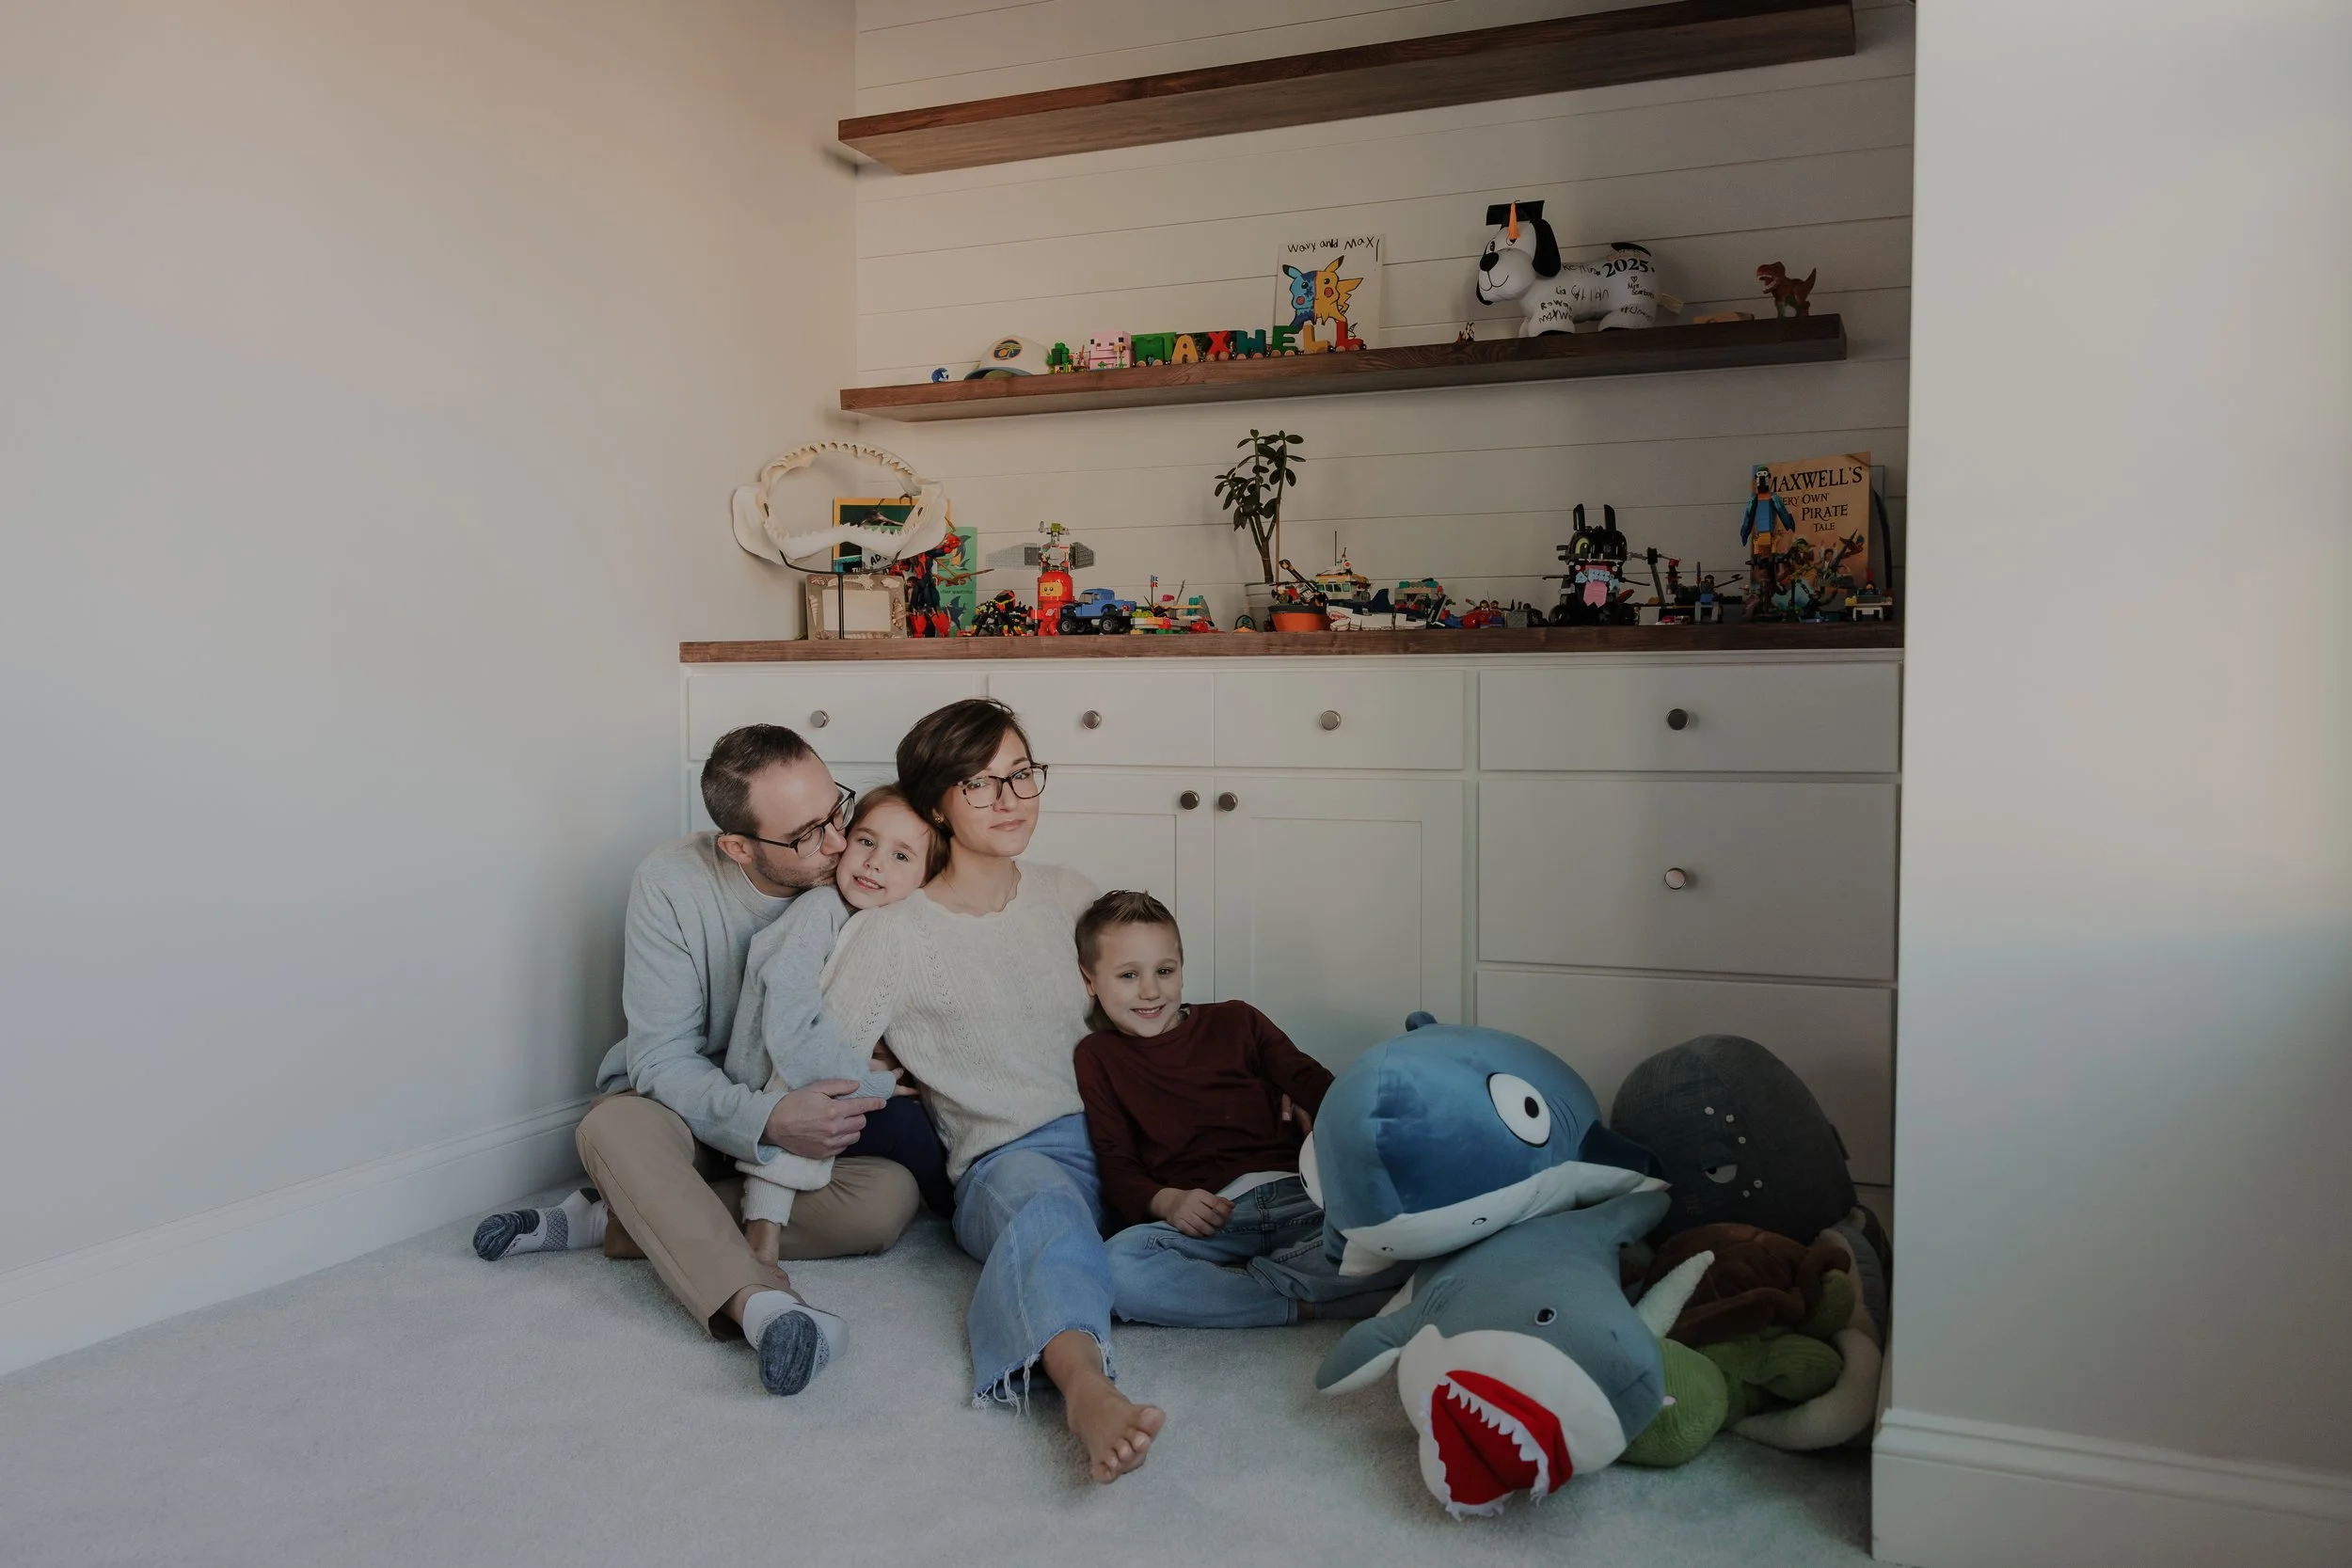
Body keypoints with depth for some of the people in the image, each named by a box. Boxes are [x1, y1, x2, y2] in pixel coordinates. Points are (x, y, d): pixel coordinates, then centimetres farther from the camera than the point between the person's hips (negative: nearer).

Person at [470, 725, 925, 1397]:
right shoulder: (672, 882, -19)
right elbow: (661, 1059, -21)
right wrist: (767, 1119, -38)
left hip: (807, 1119, 2)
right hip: (689, 1109, -2)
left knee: (890, 1196, -28)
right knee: (613, 1127, -35)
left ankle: (614, 1221, -22)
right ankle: (758, 1303, -52)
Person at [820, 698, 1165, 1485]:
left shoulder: (1070, 896, 16)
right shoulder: (892, 935, 1)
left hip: (1115, 1137, 9)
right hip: (1009, 1157, -9)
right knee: (1045, 1210, -44)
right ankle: (1086, 1384, -67)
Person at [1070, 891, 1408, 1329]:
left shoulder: (1234, 1021, 20)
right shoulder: (1097, 1058, 17)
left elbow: (1313, 1084, 14)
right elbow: (1116, 1167, 9)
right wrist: (1166, 1201, -13)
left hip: (1298, 1194, 1)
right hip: (1207, 1218, -1)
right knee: (1117, 1269, -34)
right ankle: (1303, 1306, -25)